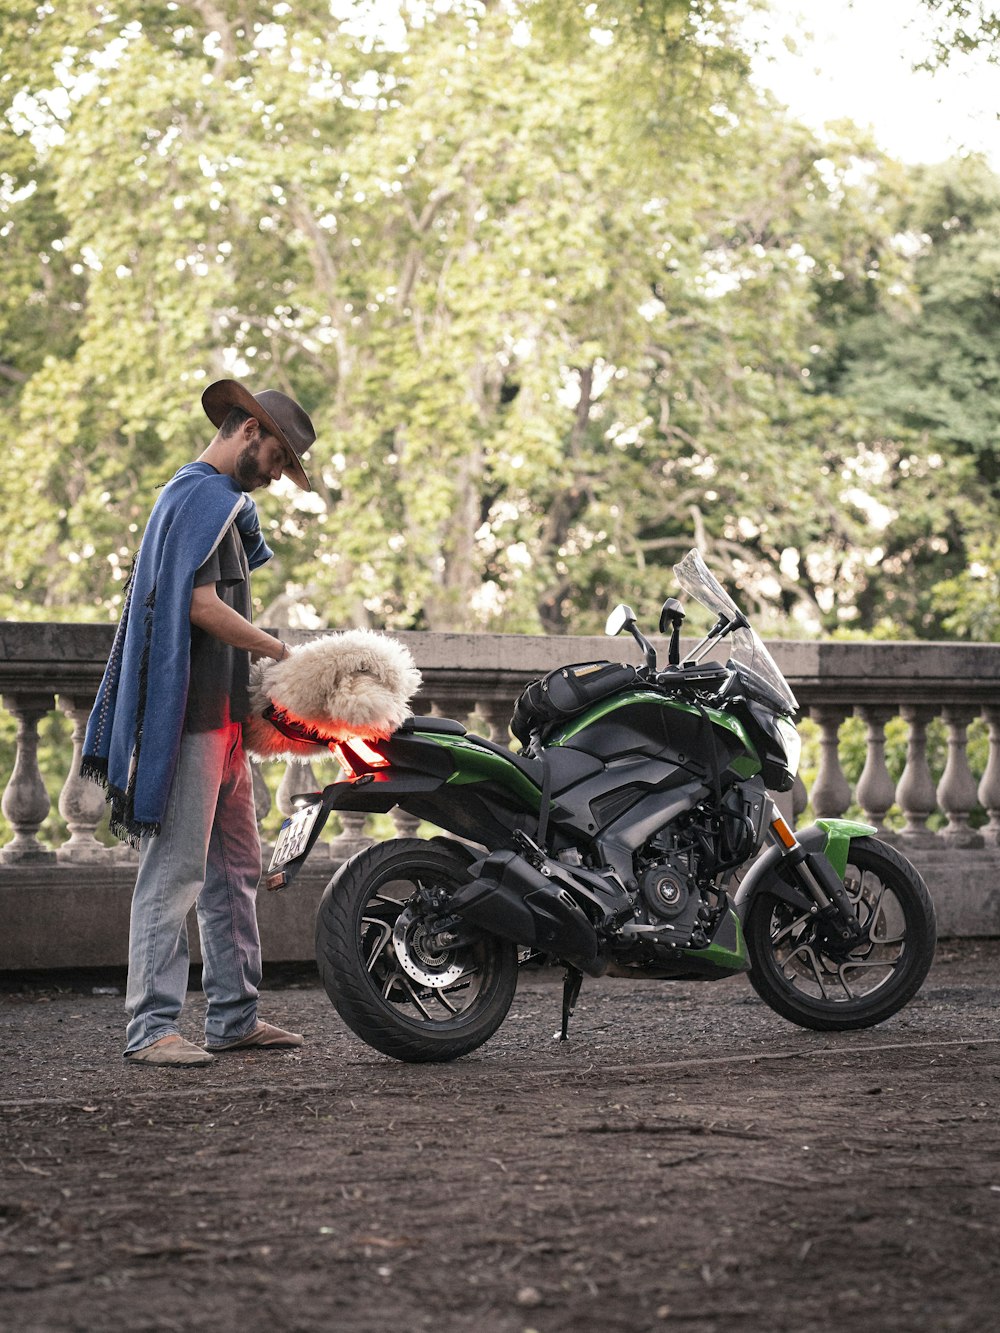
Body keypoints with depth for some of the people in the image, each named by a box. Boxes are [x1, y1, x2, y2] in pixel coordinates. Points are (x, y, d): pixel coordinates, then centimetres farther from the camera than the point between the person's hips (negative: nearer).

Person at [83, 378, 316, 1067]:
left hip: (223, 713, 11)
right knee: (176, 868, -11)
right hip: (190, 711, -11)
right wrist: (280, 651, -9)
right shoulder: (201, 495, -10)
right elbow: (201, 605, -19)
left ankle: (235, 1016, 17)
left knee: (236, 868, 12)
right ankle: (151, 1027, -12)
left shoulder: (222, 500, 23)